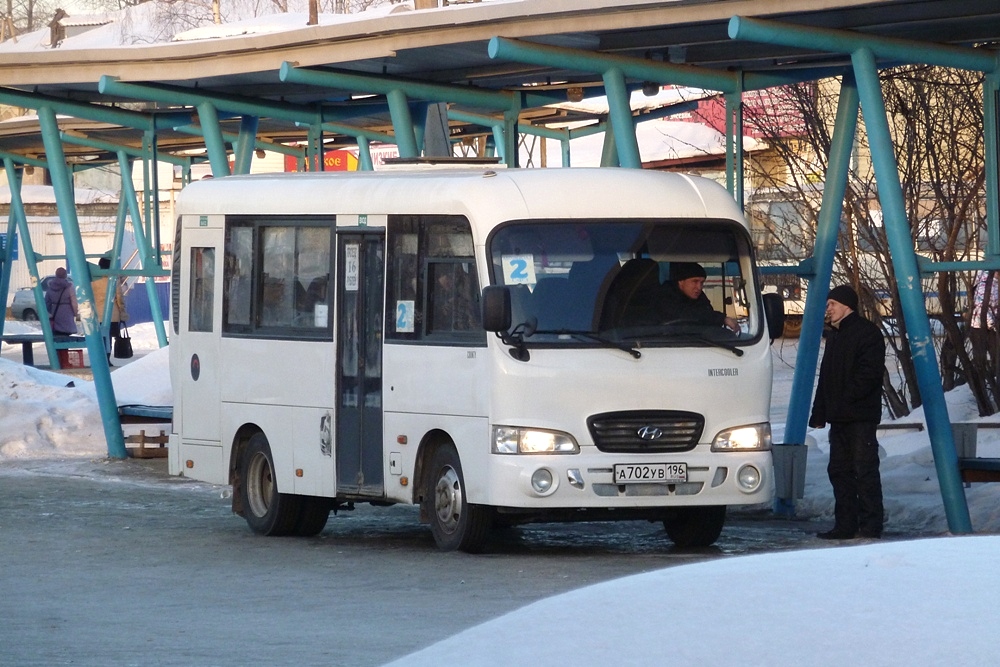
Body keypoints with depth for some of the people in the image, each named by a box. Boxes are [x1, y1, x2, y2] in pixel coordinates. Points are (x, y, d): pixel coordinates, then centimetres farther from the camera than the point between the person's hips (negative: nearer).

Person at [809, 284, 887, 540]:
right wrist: (819, 412, 16)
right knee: (839, 471, 10)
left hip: (861, 416, -10)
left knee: (865, 471, -10)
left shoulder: (867, 332, -7)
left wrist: (847, 399, -18)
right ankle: (845, 525, 14)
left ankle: (870, 526, -10)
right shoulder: (834, 336, 22)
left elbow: (869, 373, -17)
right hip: (839, 418, 10)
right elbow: (825, 377, 24)